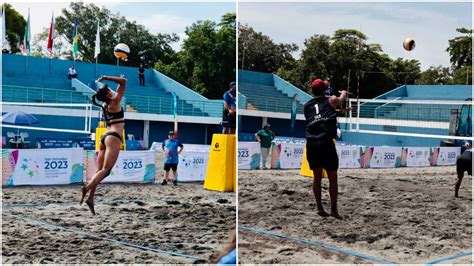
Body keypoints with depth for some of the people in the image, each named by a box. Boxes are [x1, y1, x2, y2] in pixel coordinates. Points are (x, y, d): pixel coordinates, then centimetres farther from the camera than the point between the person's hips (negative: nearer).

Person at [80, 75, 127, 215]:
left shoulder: (105, 106, 17)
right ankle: (87, 188, -34)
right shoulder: (114, 103, -3)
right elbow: (123, 82, -7)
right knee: (105, 170, -16)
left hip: (105, 137, 8)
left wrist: (118, 81, 42)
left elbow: (114, 94, 40)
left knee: (100, 171, 3)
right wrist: (106, 78, -4)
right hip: (113, 137, -8)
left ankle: (90, 198, -5)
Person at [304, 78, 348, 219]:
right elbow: (342, 98, 32)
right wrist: (343, 92, 55)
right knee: (332, 178, 5)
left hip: (311, 144, 4)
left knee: (317, 177, 13)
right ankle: (334, 209, 5)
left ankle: (320, 208, 14)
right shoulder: (331, 101, 9)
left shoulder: (307, 106, 15)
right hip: (326, 143, -4)